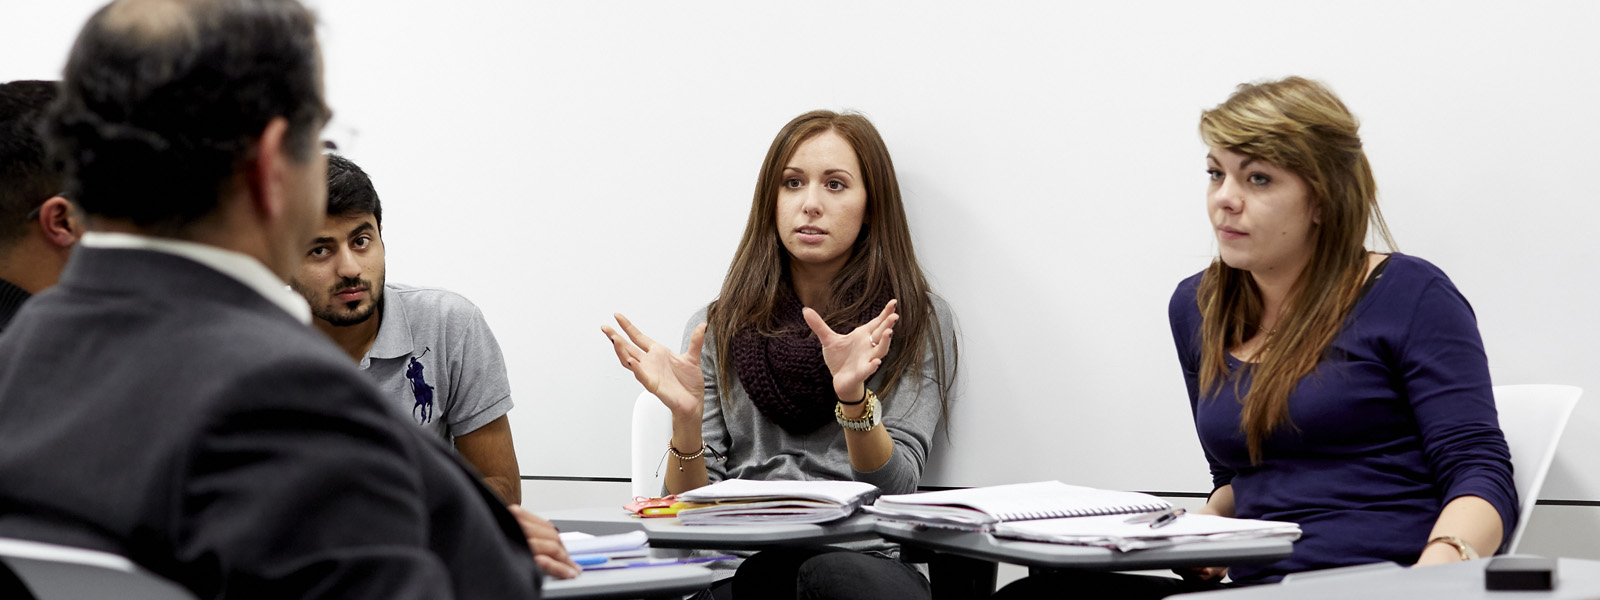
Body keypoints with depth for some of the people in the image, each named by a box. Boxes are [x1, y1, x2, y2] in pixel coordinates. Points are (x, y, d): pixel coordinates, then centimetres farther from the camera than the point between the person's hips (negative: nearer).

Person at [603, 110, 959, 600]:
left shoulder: (919, 322, 11)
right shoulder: (716, 329, 18)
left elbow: (894, 494, -2)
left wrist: (854, 398, -20)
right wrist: (686, 417, -11)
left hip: (859, 555, -2)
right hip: (735, 556, 2)